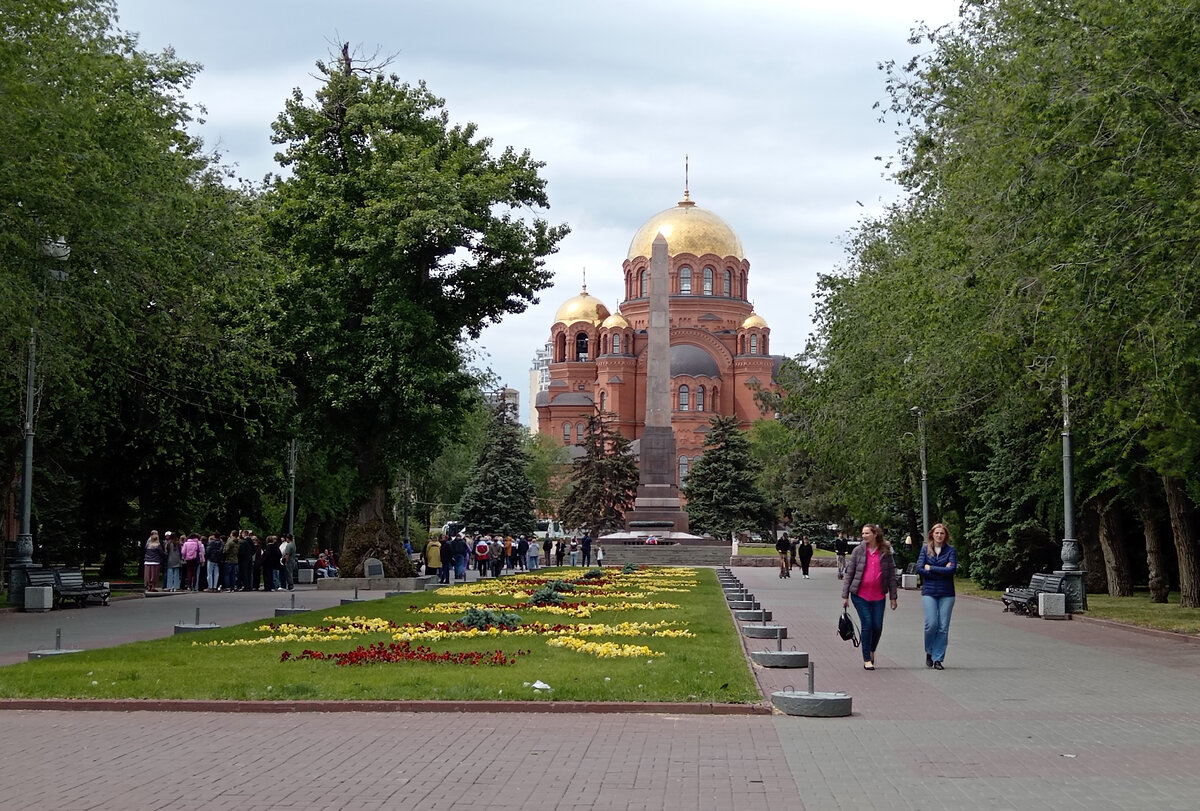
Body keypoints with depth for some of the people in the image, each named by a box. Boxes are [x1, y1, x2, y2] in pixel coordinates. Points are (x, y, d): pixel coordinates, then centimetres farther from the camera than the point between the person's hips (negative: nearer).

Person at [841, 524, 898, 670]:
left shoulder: (885, 552, 3)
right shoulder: (858, 551, 0)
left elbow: (891, 575, 7)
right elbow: (849, 574, 3)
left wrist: (893, 597, 5)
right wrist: (845, 596, 0)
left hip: (878, 596, 1)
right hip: (860, 594, -1)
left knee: (877, 626, 1)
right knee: (867, 624, -7)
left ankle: (872, 651, 30)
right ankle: (867, 659, 4)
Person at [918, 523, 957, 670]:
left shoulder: (951, 550, 5)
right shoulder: (925, 549, 8)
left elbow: (952, 569, -9)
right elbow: (919, 568, -3)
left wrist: (930, 568, -7)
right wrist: (942, 571, -8)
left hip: (946, 593, 0)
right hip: (929, 591, 0)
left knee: (943, 627, -3)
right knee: (931, 624, -12)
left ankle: (938, 659, 5)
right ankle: (929, 651, 13)